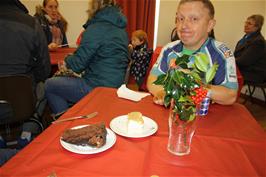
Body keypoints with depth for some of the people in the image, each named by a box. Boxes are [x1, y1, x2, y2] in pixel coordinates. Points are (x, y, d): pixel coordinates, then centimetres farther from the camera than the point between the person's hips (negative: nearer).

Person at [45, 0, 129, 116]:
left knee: (49, 85, 7)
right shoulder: (120, 26, 10)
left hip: (98, 88, -9)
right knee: (62, 80, 26)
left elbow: (77, 64, -16)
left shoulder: (96, 28, -17)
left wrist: (67, 61, 7)